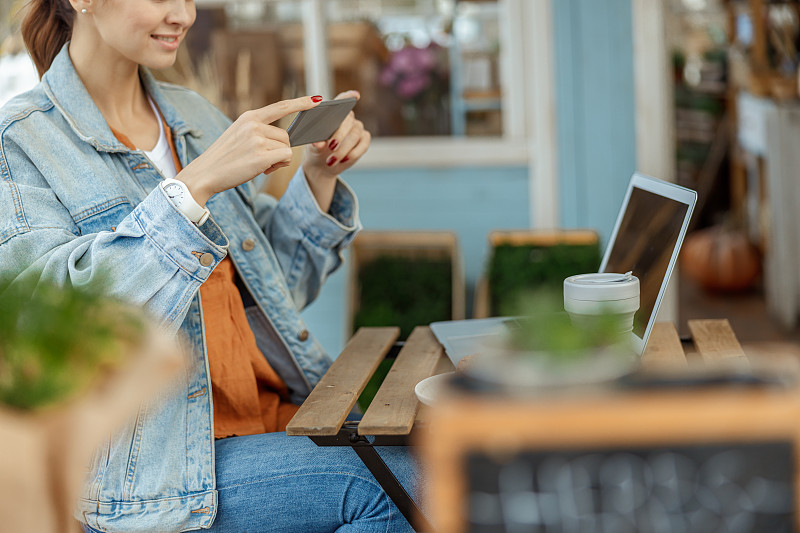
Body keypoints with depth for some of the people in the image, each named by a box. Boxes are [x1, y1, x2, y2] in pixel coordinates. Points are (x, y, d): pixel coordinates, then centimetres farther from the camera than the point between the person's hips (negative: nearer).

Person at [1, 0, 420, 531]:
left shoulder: (195, 115, 14)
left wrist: (320, 175, 3)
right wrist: (194, 184, -26)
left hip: (281, 416, 7)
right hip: (148, 470, -6)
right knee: (390, 483, -25)